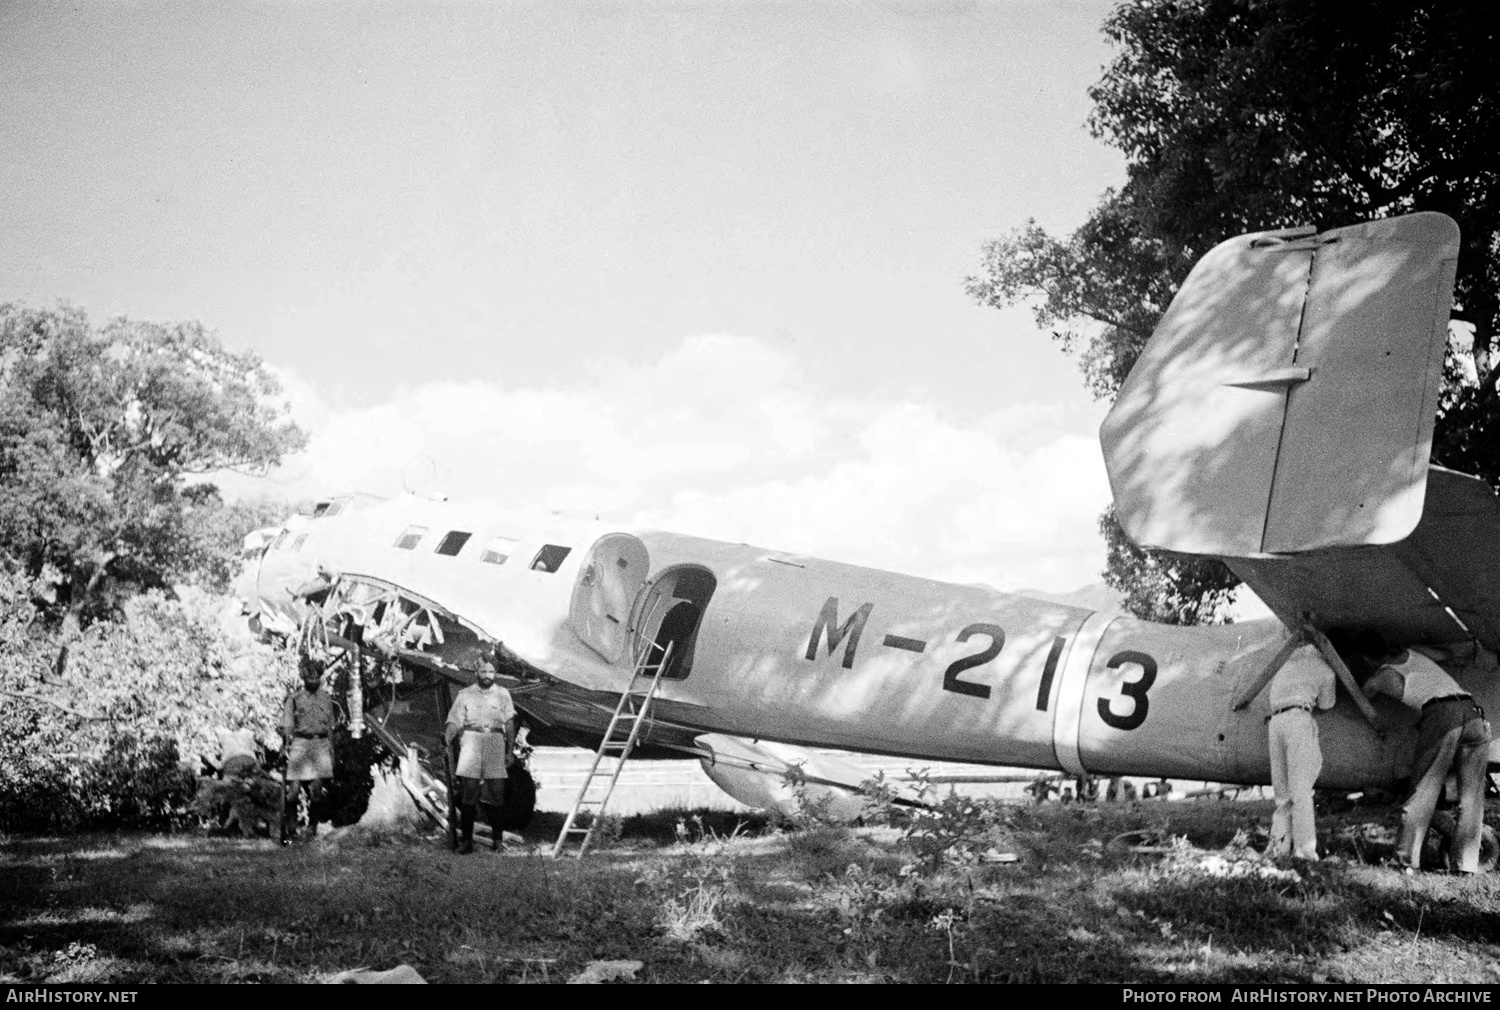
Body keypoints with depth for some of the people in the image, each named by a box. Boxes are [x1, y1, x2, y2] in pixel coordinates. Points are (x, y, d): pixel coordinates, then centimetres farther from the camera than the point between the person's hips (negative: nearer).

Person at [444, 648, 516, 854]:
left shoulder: (503, 694, 11)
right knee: (468, 794, -5)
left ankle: (497, 837, 9)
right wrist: (445, 744, -9)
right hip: (470, 741, -1)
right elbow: (454, 722, 5)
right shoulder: (465, 694, 8)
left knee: (495, 794, -2)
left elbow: (509, 724, 11)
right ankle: (467, 839, -1)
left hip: (495, 743, 1)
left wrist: (509, 751, 7)